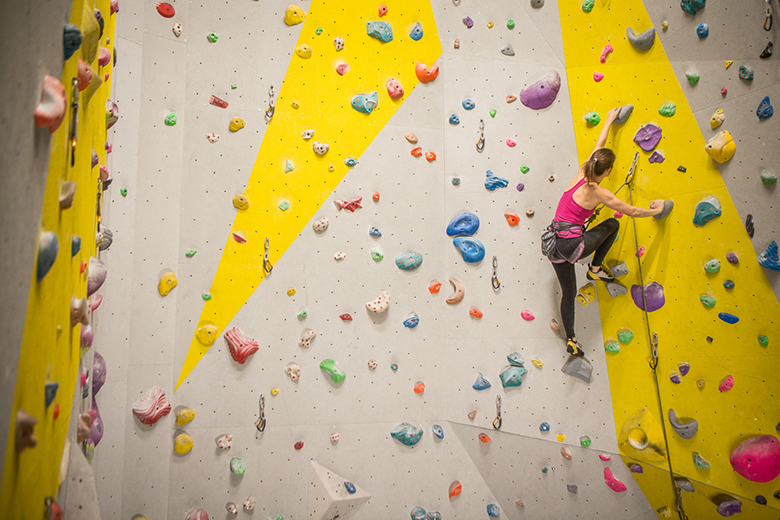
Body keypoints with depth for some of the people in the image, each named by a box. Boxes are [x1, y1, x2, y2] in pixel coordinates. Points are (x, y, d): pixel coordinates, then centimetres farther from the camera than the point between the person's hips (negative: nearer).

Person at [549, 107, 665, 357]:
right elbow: (631, 211, -1)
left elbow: (598, 147, 21)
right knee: (612, 224, 16)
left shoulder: (581, 174, 4)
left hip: (554, 243, 7)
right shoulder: (598, 193, -11)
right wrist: (655, 210, 17)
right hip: (572, 244, -7)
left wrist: (609, 121, 32)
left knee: (568, 293, 16)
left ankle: (570, 340, 20)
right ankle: (595, 269, 20)